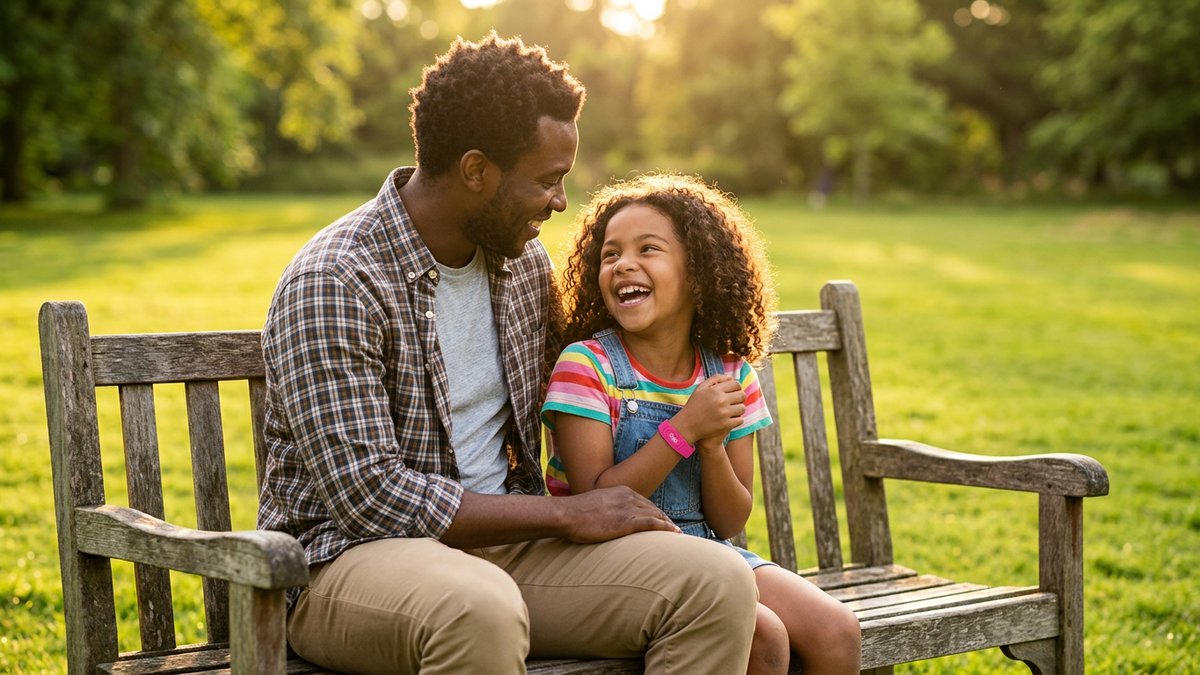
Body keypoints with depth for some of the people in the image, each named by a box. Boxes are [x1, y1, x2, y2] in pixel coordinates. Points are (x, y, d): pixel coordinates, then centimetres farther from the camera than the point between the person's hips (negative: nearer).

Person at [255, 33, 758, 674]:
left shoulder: (524, 260, 9)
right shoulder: (333, 284, -15)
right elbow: (371, 496, -21)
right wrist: (566, 515, -17)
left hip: (503, 543, 7)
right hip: (353, 555, -6)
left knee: (718, 581, -16)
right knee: (481, 611, -41)